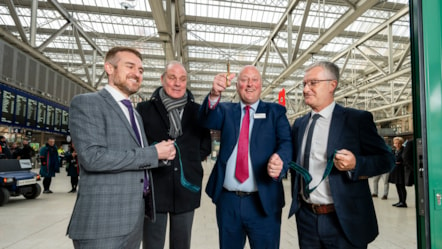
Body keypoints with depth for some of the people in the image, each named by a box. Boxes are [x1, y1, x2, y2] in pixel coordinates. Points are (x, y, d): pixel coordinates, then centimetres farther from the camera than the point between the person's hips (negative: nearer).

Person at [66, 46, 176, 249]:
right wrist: (153, 153, -15)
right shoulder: (86, 103, -8)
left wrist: (162, 154, 1)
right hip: (103, 219, -8)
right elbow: (92, 157, -21)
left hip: (134, 217, 8)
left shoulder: (135, 114, 17)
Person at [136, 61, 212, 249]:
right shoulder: (144, 109, 1)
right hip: (154, 188, -2)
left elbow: (205, 146, 12)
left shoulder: (196, 111, 6)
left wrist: (188, 158, -1)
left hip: (186, 189, 2)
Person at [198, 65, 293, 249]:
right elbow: (207, 120, -12)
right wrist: (214, 94, -32)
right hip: (227, 201, 2)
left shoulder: (275, 112, 3)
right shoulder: (226, 110, 7)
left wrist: (279, 160, -32)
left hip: (263, 202, -2)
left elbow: (286, 143, -9)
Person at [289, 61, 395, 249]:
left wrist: (355, 163, -22)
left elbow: (386, 159, -5)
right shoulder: (299, 124, 8)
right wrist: (296, 200, 8)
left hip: (345, 220, -4)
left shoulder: (358, 119, -6)